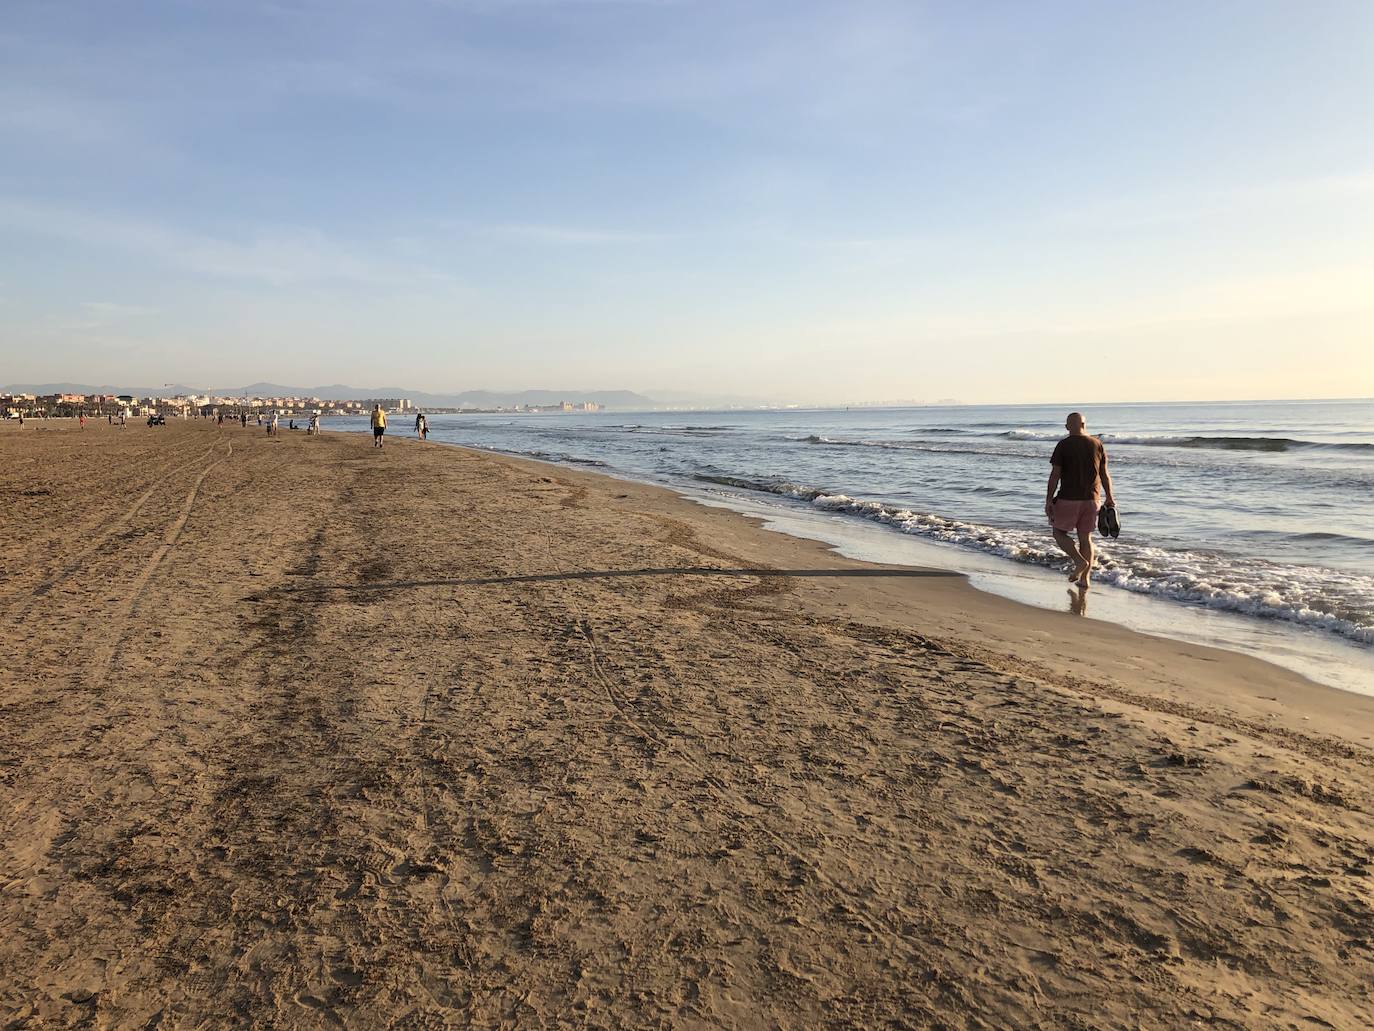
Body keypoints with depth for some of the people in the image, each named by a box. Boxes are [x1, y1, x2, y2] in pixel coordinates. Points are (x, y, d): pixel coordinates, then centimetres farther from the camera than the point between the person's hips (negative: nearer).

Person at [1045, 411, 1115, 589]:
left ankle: (1079, 561, -10)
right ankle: (1084, 579, 11)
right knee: (1086, 537, 11)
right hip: (1091, 499, 4)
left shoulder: (1063, 445, -6)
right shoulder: (1097, 445, 4)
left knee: (1059, 532, 11)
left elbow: (1055, 475, -9)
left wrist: (1048, 500, -5)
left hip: (1068, 499, -4)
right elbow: (1104, 475, 8)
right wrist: (1109, 498, 17)